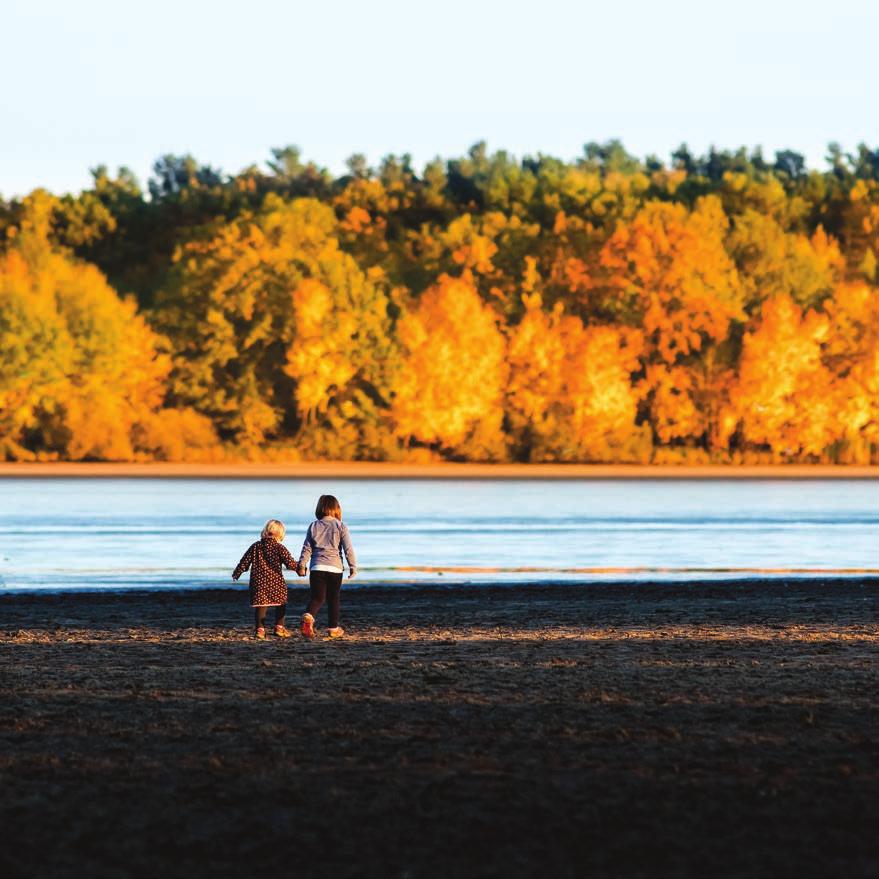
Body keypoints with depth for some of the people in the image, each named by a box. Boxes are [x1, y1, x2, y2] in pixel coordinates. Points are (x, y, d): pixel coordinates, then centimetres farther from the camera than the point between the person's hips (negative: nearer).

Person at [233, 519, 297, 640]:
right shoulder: (279, 547, -4)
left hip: (258, 582, 2)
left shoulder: (255, 546, 7)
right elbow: (290, 562, -8)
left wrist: (237, 573, 23)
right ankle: (279, 627, 10)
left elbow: (245, 562, 11)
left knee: (261, 605, 4)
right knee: (281, 605, 14)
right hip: (276, 582, -2)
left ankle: (259, 629, -4)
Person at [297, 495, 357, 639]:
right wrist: (353, 567, 5)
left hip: (317, 567, 1)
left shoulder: (313, 526, 5)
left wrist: (301, 565, 16)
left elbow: (307, 548, 7)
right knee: (333, 599, 11)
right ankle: (333, 628, 16)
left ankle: (308, 616, -29)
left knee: (317, 597, 0)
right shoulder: (341, 526, 0)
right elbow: (348, 549, -2)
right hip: (335, 567, -1)